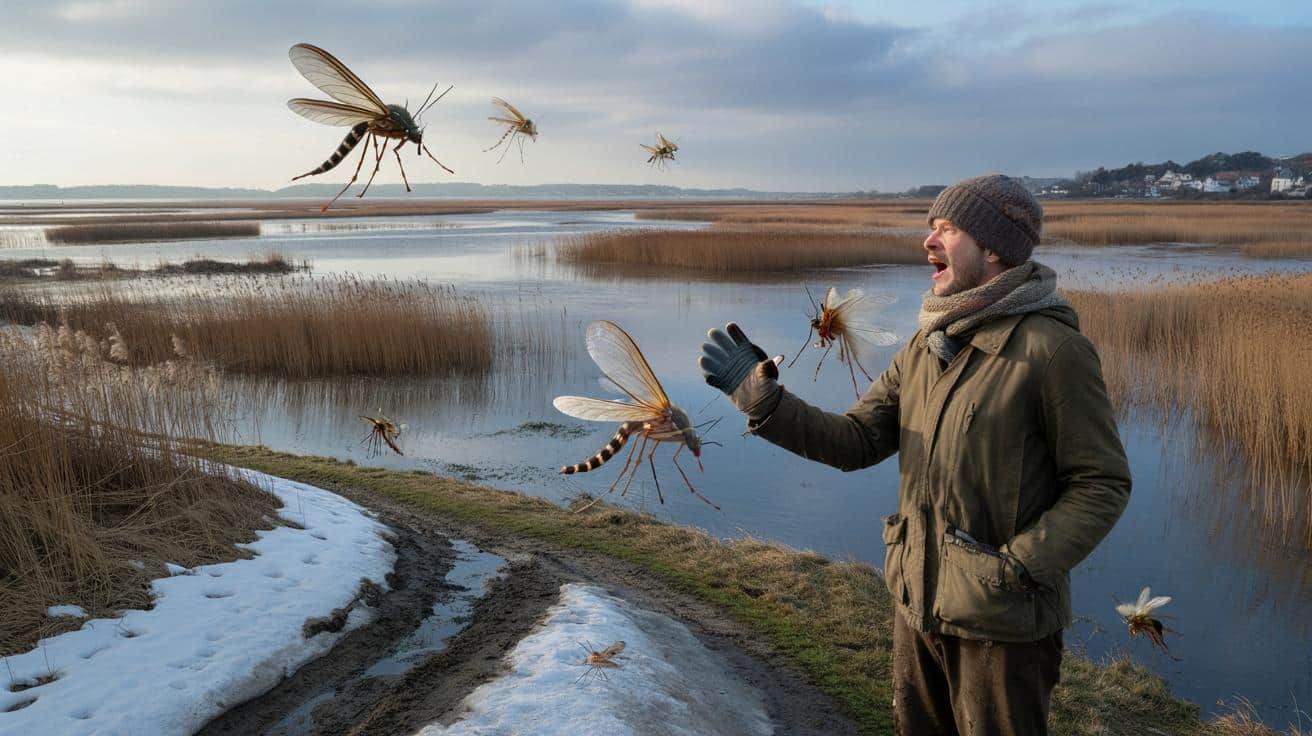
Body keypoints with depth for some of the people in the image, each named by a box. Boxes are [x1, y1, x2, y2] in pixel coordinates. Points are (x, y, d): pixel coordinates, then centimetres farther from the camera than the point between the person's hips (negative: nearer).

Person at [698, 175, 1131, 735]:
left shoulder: (1053, 349, -17)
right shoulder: (925, 348, 3)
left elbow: (1103, 484, -14)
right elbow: (856, 442, 0)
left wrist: (1019, 566, -25)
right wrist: (765, 403, -12)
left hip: (1004, 622, -6)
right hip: (919, 605, 7)